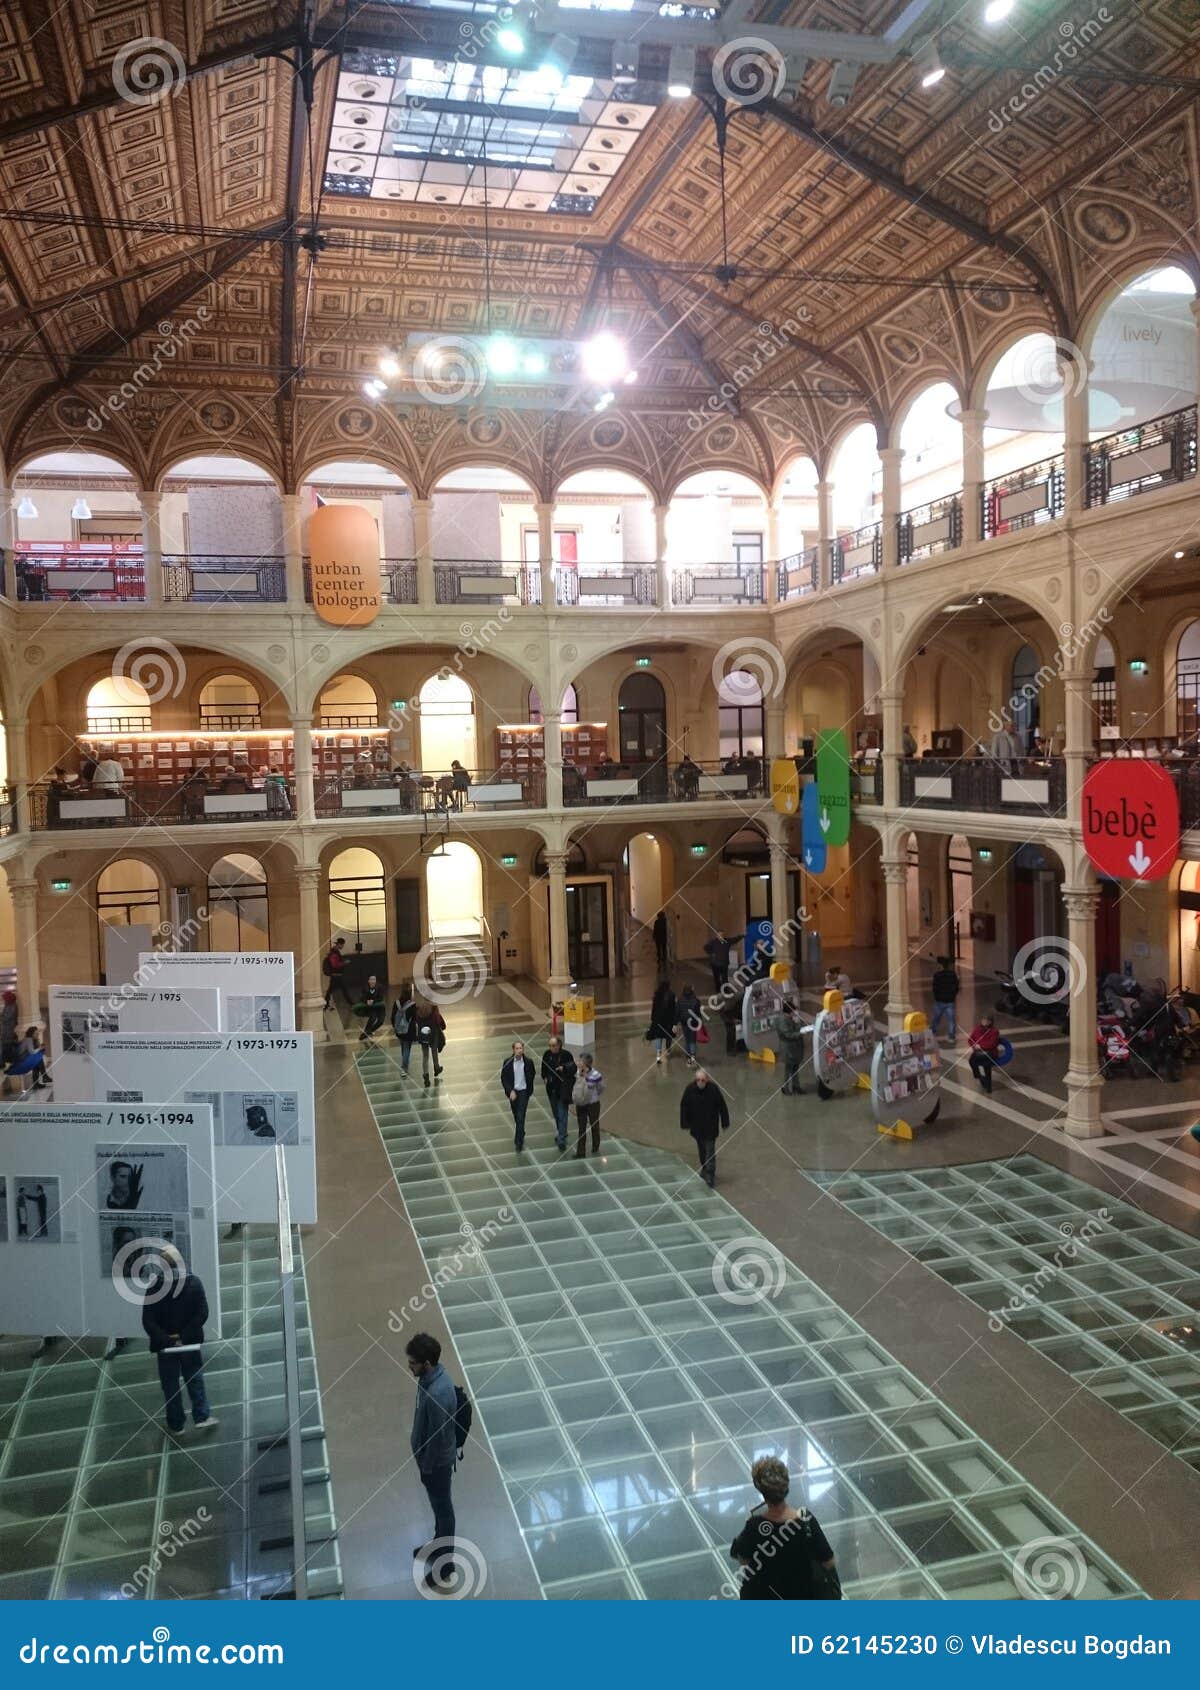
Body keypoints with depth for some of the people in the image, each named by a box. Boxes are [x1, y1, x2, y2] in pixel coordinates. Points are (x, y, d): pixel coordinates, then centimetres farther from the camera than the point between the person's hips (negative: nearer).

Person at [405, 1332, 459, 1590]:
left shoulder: (437, 1395, -38)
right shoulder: (433, 1375, -8)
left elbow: (438, 1437, -27)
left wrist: (427, 1467, -14)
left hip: (437, 1461, -9)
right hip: (432, 1457, 9)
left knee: (443, 1509, 12)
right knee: (438, 1506, 28)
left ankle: (445, 1565, 31)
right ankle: (438, 1546, 50)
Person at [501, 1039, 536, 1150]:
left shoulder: (528, 1062, -7)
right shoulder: (508, 1062, -7)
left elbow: (531, 1076, 8)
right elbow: (503, 1078, -5)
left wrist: (529, 1089, 8)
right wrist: (510, 1091, -15)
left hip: (523, 1092, -2)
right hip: (512, 1092, 2)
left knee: (521, 1117, -10)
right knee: (516, 1117, 16)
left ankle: (518, 1141, -8)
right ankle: (521, 1136, 38)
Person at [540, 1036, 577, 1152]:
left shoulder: (566, 1054, -14)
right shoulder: (547, 1054, 0)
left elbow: (574, 1069, -14)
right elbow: (544, 1068, 16)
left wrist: (564, 1068, -30)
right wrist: (545, 1077, 4)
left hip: (563, 1089, -5)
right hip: (551, 1088, 5)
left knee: (562, 1114, -8)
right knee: (556, 1113, 18)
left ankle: (562, 1139, -7)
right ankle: (561, 1133, 36)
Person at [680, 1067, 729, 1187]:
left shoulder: (714, 1089, -17)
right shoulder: (689, 1089, -12)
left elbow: (722, 1107, -7)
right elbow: (684, 1107, -2)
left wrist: (725, 1124, -2)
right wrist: (684, 1124, 0)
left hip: (711, 1126, -3)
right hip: (697, 1126, 3)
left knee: (710, 1150, -5)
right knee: (701, 1150, 18)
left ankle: (710, 1174, 0)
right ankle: (704, 1169, 37)